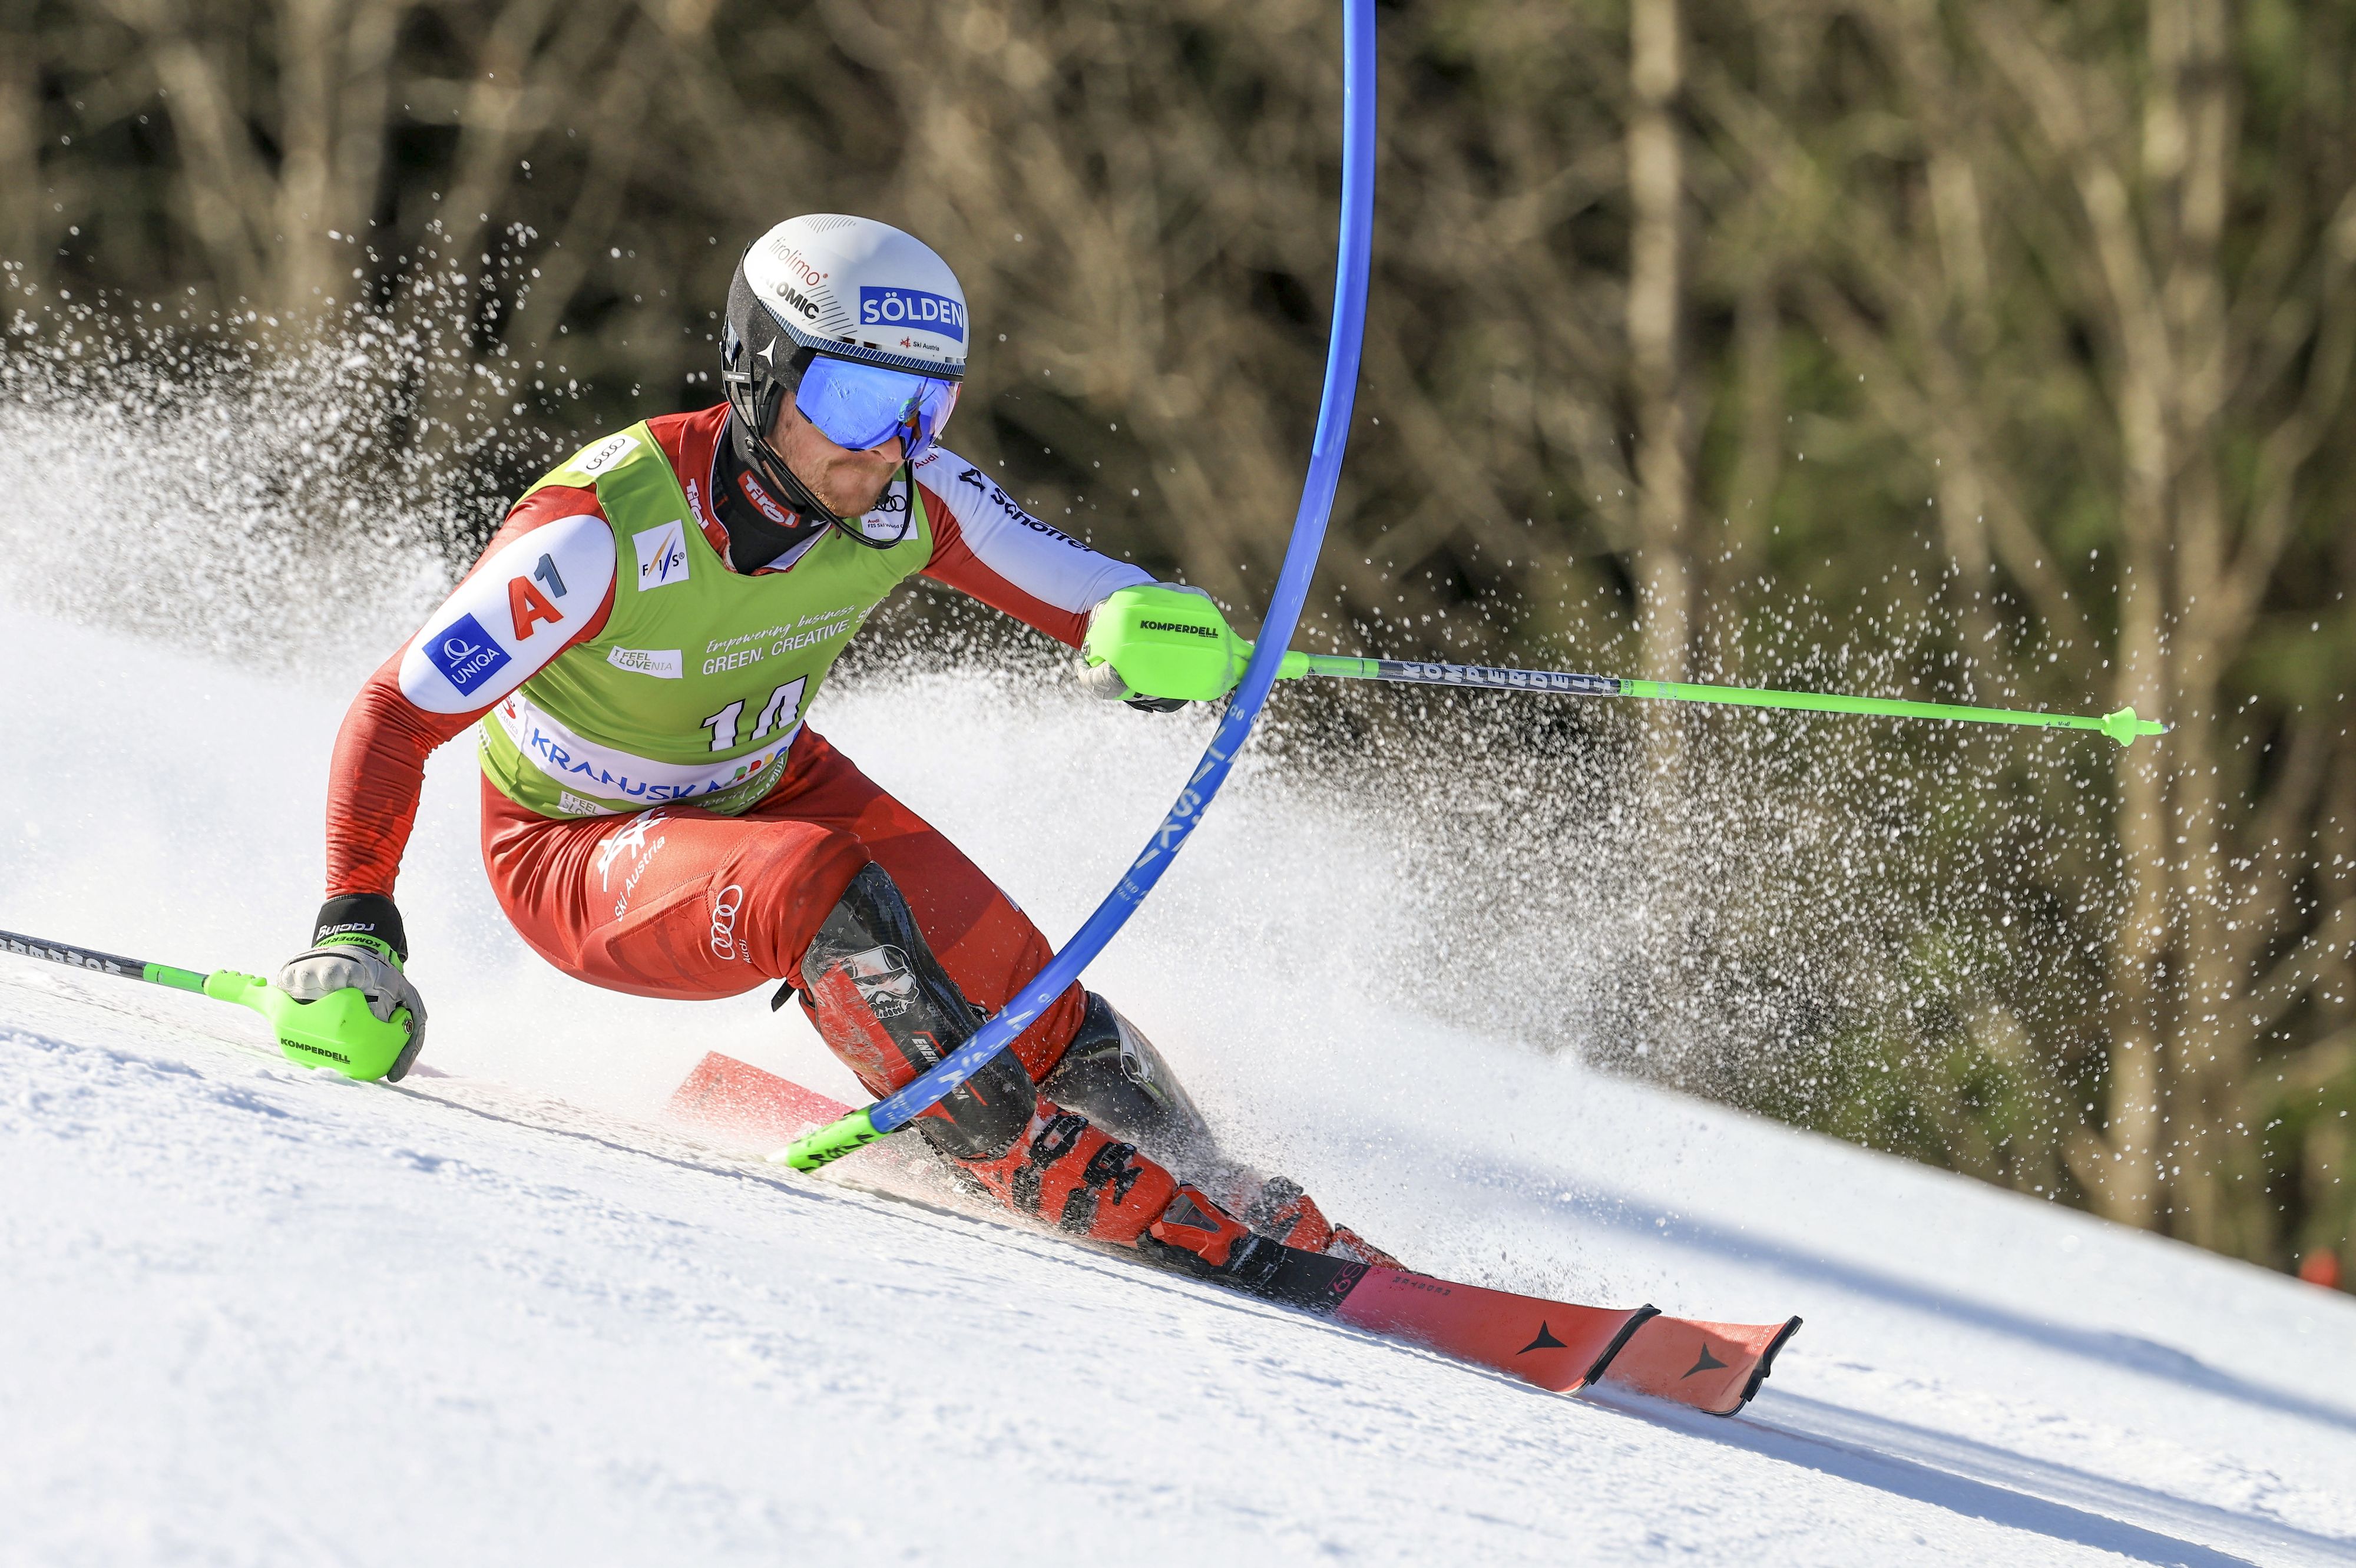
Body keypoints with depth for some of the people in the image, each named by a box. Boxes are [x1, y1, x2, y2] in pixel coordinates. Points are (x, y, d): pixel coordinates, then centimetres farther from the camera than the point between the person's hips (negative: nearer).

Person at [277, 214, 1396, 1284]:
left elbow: (1101, 598, -16)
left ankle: (1250, 1217, 2)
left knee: (1020, 998, -14)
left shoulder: (911, 497, -19)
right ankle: (1041, 1172, -21)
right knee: (821, 890, -34)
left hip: (767, 788, 5)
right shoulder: (602, 532, -33)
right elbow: (398, 715, -27)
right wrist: (356, 929, -34)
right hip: (580, 856, -5)